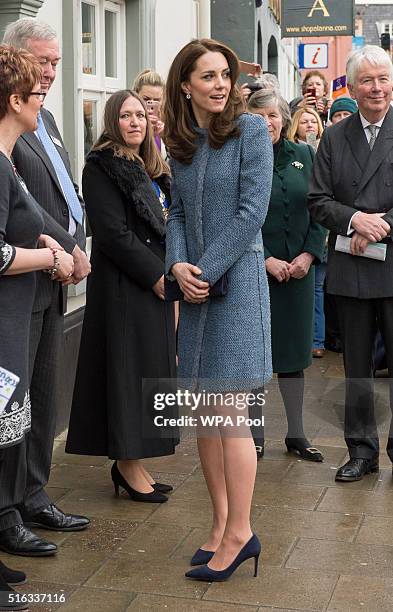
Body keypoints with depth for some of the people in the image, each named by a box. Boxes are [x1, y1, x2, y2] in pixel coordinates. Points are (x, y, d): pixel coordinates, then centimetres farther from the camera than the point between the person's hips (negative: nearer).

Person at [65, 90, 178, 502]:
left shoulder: (150, 170, 17)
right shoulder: (101, 166, -9)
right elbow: (112, 232, -17)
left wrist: (168, 276, 4)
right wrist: (156, 274, -16)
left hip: (155, 284, 9)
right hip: (123, 286, -8)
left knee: (150, 370, 10)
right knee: (129, 370, -4)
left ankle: (132, 461, 17)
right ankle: (127, 464, 5)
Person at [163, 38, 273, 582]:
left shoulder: (250, 130, -6)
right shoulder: (181, 142, 11)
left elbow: (252, 211, -12)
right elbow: (177, 213, 12)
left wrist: (206, 270, -14)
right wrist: (178, 265, -7)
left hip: (237, 278, -6)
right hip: (196, 287, 6)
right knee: (204, 412, 8)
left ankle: (239, 533, 5)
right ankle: (221, 523, 19)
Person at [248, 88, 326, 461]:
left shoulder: (303, 156, 7)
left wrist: (308, 255, -5)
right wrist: (266, 261, -13)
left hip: (299, 270, 4)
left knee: (293, 349, 10)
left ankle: (296, 434, 19)